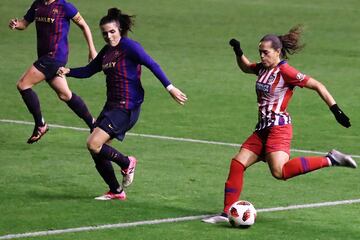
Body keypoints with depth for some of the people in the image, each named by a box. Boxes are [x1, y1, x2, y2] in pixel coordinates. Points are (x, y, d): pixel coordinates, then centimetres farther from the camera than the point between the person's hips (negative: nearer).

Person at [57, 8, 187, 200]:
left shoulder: (129, 46, -10)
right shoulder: (106, 51, 13)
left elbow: (152, 65, -15)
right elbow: (89, 70, 22)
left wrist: (169, 87, -22)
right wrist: (68, 71, 5)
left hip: (127, 107, -8)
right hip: (112, 105, 8)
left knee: (94, 144, -18)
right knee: (96, 150, 4)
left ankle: (126, 163, 5)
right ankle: (116, 191, 18)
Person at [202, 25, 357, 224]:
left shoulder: (285, 71, -12)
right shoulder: (263, 68, 12)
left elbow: (317, 86, -12)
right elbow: (245, 67, 36)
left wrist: (336, 110, -17)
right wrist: (238, 52, 17)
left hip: (278, 127, -9)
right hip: (263, 129, 9)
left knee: (280, 172, -27)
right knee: (237, 164, 2)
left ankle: (330, 160, -21)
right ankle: (227, 212, 7)